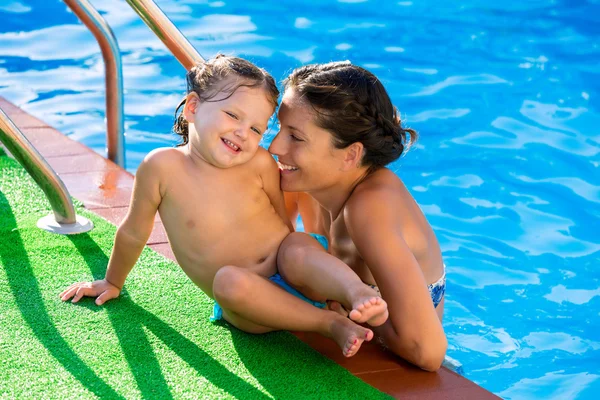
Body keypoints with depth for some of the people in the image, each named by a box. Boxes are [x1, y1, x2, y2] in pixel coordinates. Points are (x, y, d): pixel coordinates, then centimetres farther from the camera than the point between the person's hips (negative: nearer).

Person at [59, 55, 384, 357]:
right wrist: (113, 282, 23)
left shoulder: (260, 163, -2)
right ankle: (331, 323, -29)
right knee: (229, 280, -36)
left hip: (295, 273, 0)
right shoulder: (162, 167, -5)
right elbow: (134, 233, 11)